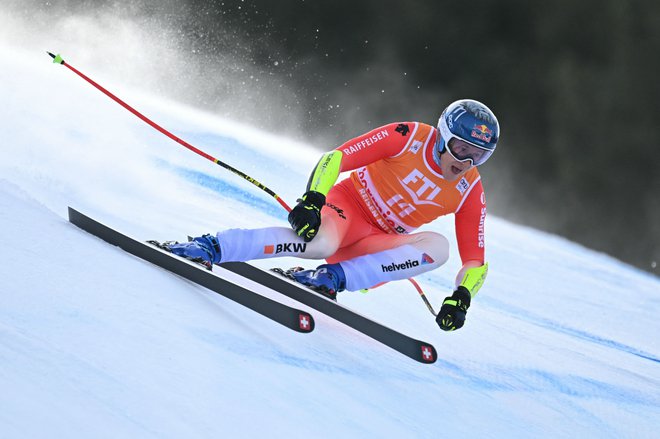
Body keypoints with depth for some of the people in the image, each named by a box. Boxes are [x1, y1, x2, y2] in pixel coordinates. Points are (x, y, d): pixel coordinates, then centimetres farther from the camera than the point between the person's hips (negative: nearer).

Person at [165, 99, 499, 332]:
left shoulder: (470, 192, -3)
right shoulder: (410, 137, -13)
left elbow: (475, 261, 2)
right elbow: (336, 158, -16)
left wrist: (461, 298, -17)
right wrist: (312, 200, -31)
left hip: (376, 246, 4)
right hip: (345, 204, -4)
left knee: (438, 246, -26)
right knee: (319, 245, -39)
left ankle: (334, 277, -29)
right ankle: (209, 247, -34)